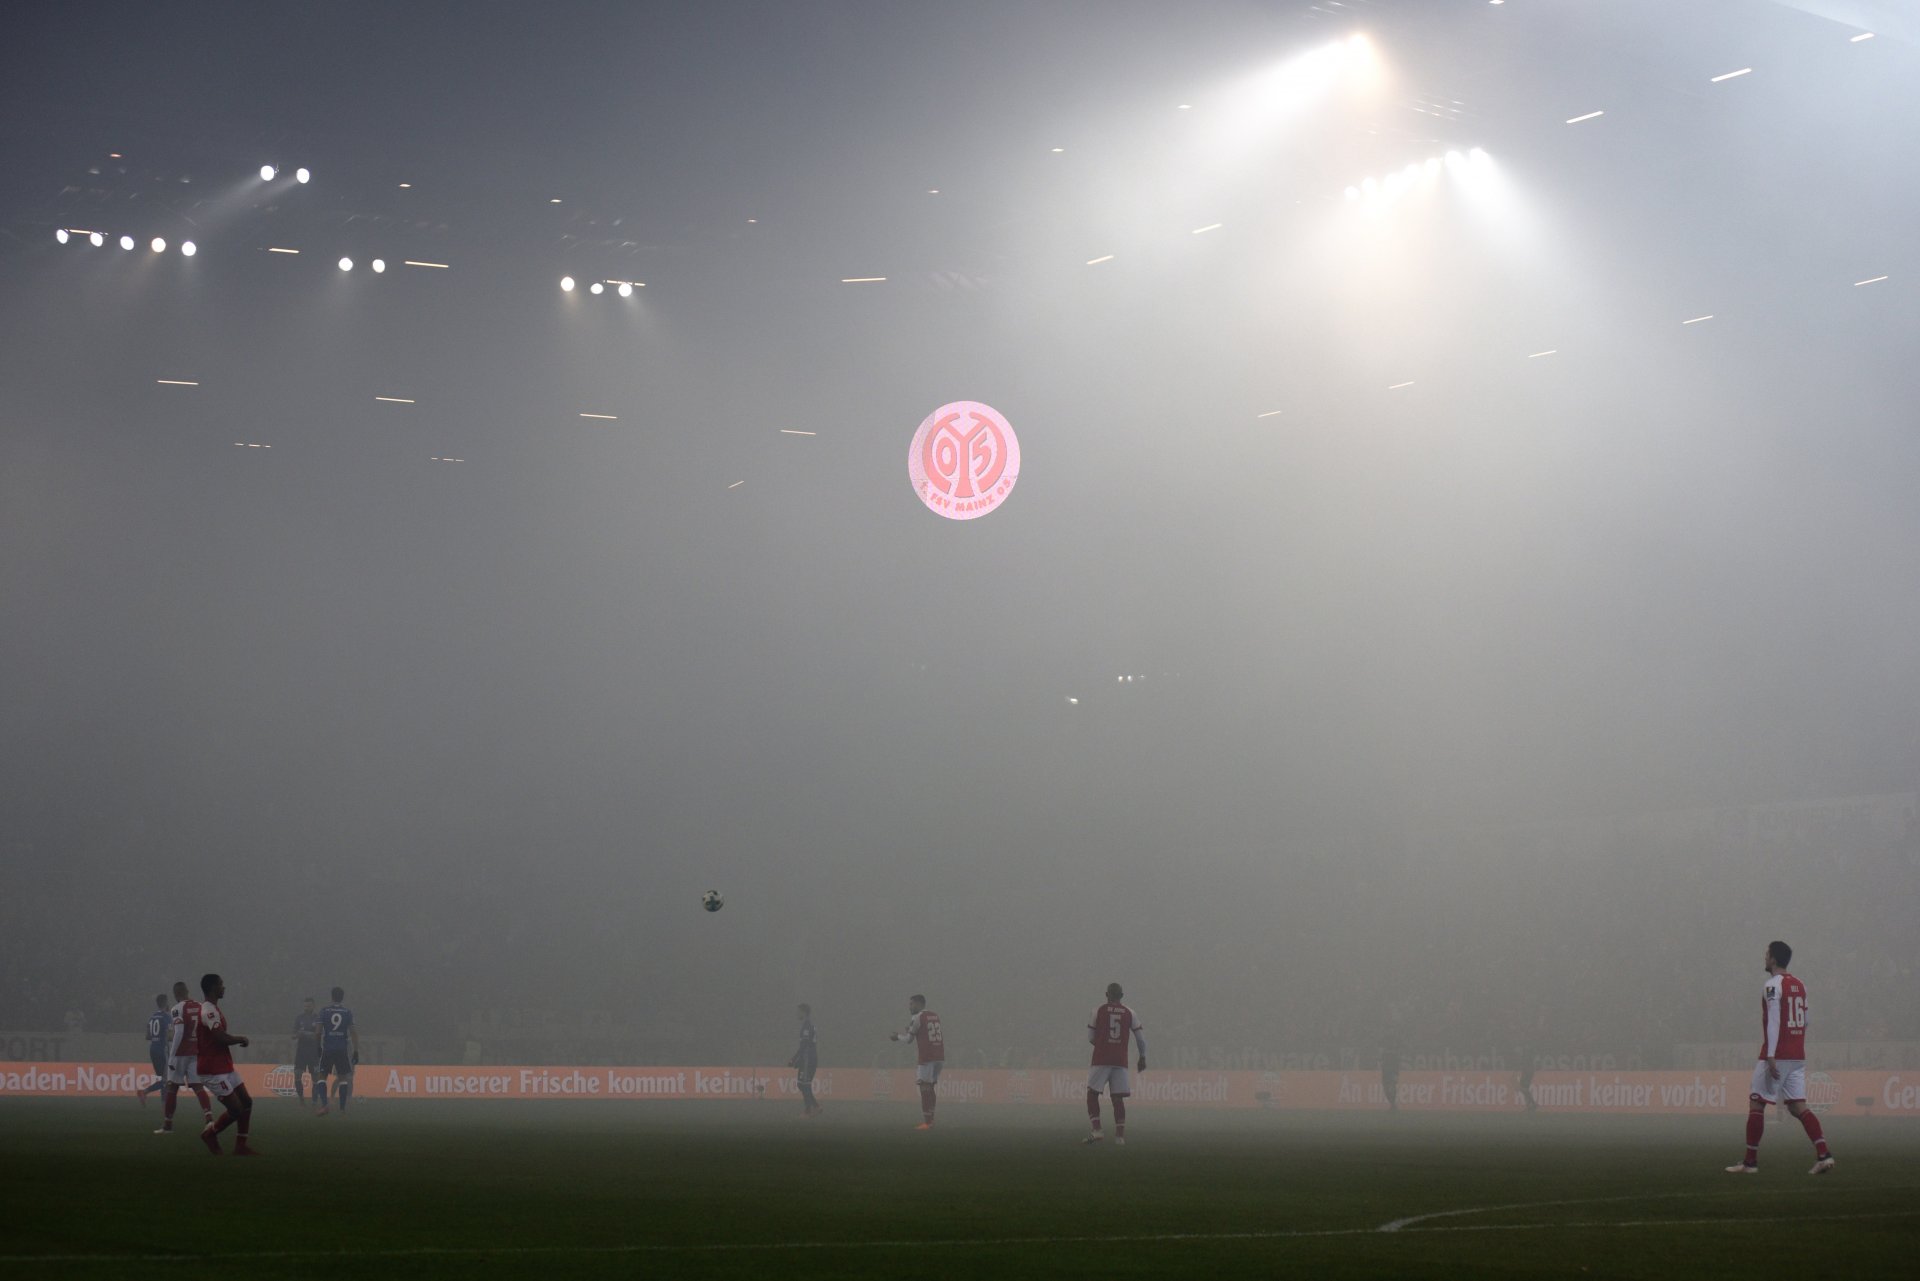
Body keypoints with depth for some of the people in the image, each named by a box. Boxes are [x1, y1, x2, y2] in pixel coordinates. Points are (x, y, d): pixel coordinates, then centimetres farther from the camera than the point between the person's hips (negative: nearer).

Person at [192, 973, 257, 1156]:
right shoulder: (210, 1011, -20)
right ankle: (210, 1133, 15)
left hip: (225, 1067, 10)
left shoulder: (211, 1008, 13)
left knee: (246, 1102, 9)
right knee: (236, 1109, -7)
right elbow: (221, 1038, -28)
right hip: (214, 1071, -10)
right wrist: (241, 1039, -12)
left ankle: (241, 1145, 13)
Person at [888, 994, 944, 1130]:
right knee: (930, 1088, 14)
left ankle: (926, 1122, -11)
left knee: (925, 1088, -6)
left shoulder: (917, 1017, -5)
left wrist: (897, 1037, 17)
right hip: (939, 1056, 7)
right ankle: (930, 1121, 14)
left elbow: (909, 1038, -2)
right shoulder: (935, 1016, 17)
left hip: (927, 1057, -7)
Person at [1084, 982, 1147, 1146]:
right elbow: (1141, 1037, 8)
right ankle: (1120, 1135, 1)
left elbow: (1090, 1038, 5)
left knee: (1092, 1094, 4)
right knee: (1118, 1098, 6)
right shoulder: (1130, 1014, 6)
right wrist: (1142, 1058, 19)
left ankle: (1097, 1130, -10)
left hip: (1101, 1060, -2)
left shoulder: (1098, 1011, 0)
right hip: (1121, 1061, 2)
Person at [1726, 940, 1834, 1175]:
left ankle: (1750, 1162, 2)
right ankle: (1823, 1154, -11)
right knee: (1798, 1106, 4)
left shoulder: (1772, 986, -9)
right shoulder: (1799, 986, 14)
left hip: (1777, 1056, -7)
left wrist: (1771, 1056, -20)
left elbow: (1774, 1021, -17)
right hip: (1798, 1057, 7)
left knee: (1756, 1104, 1)